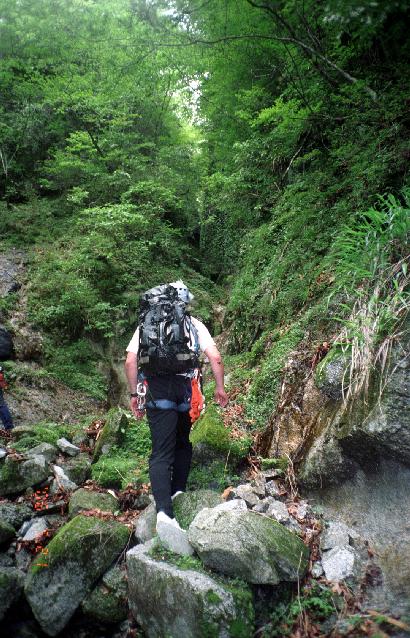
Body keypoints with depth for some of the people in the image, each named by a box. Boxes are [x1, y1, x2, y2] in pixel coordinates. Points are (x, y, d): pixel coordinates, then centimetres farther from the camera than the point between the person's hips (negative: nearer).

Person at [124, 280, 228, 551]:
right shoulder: (195, 324, 9)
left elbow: (131, 361, 2)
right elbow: (216, 358, 0)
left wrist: (134, 393, 10)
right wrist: (220, 387, 12)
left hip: (157, 390, 0)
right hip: (186, 389, 1)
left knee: (161, 452, -2)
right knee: (183, 443, 24)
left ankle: (164, 511, -14)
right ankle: (178, 491, 25)